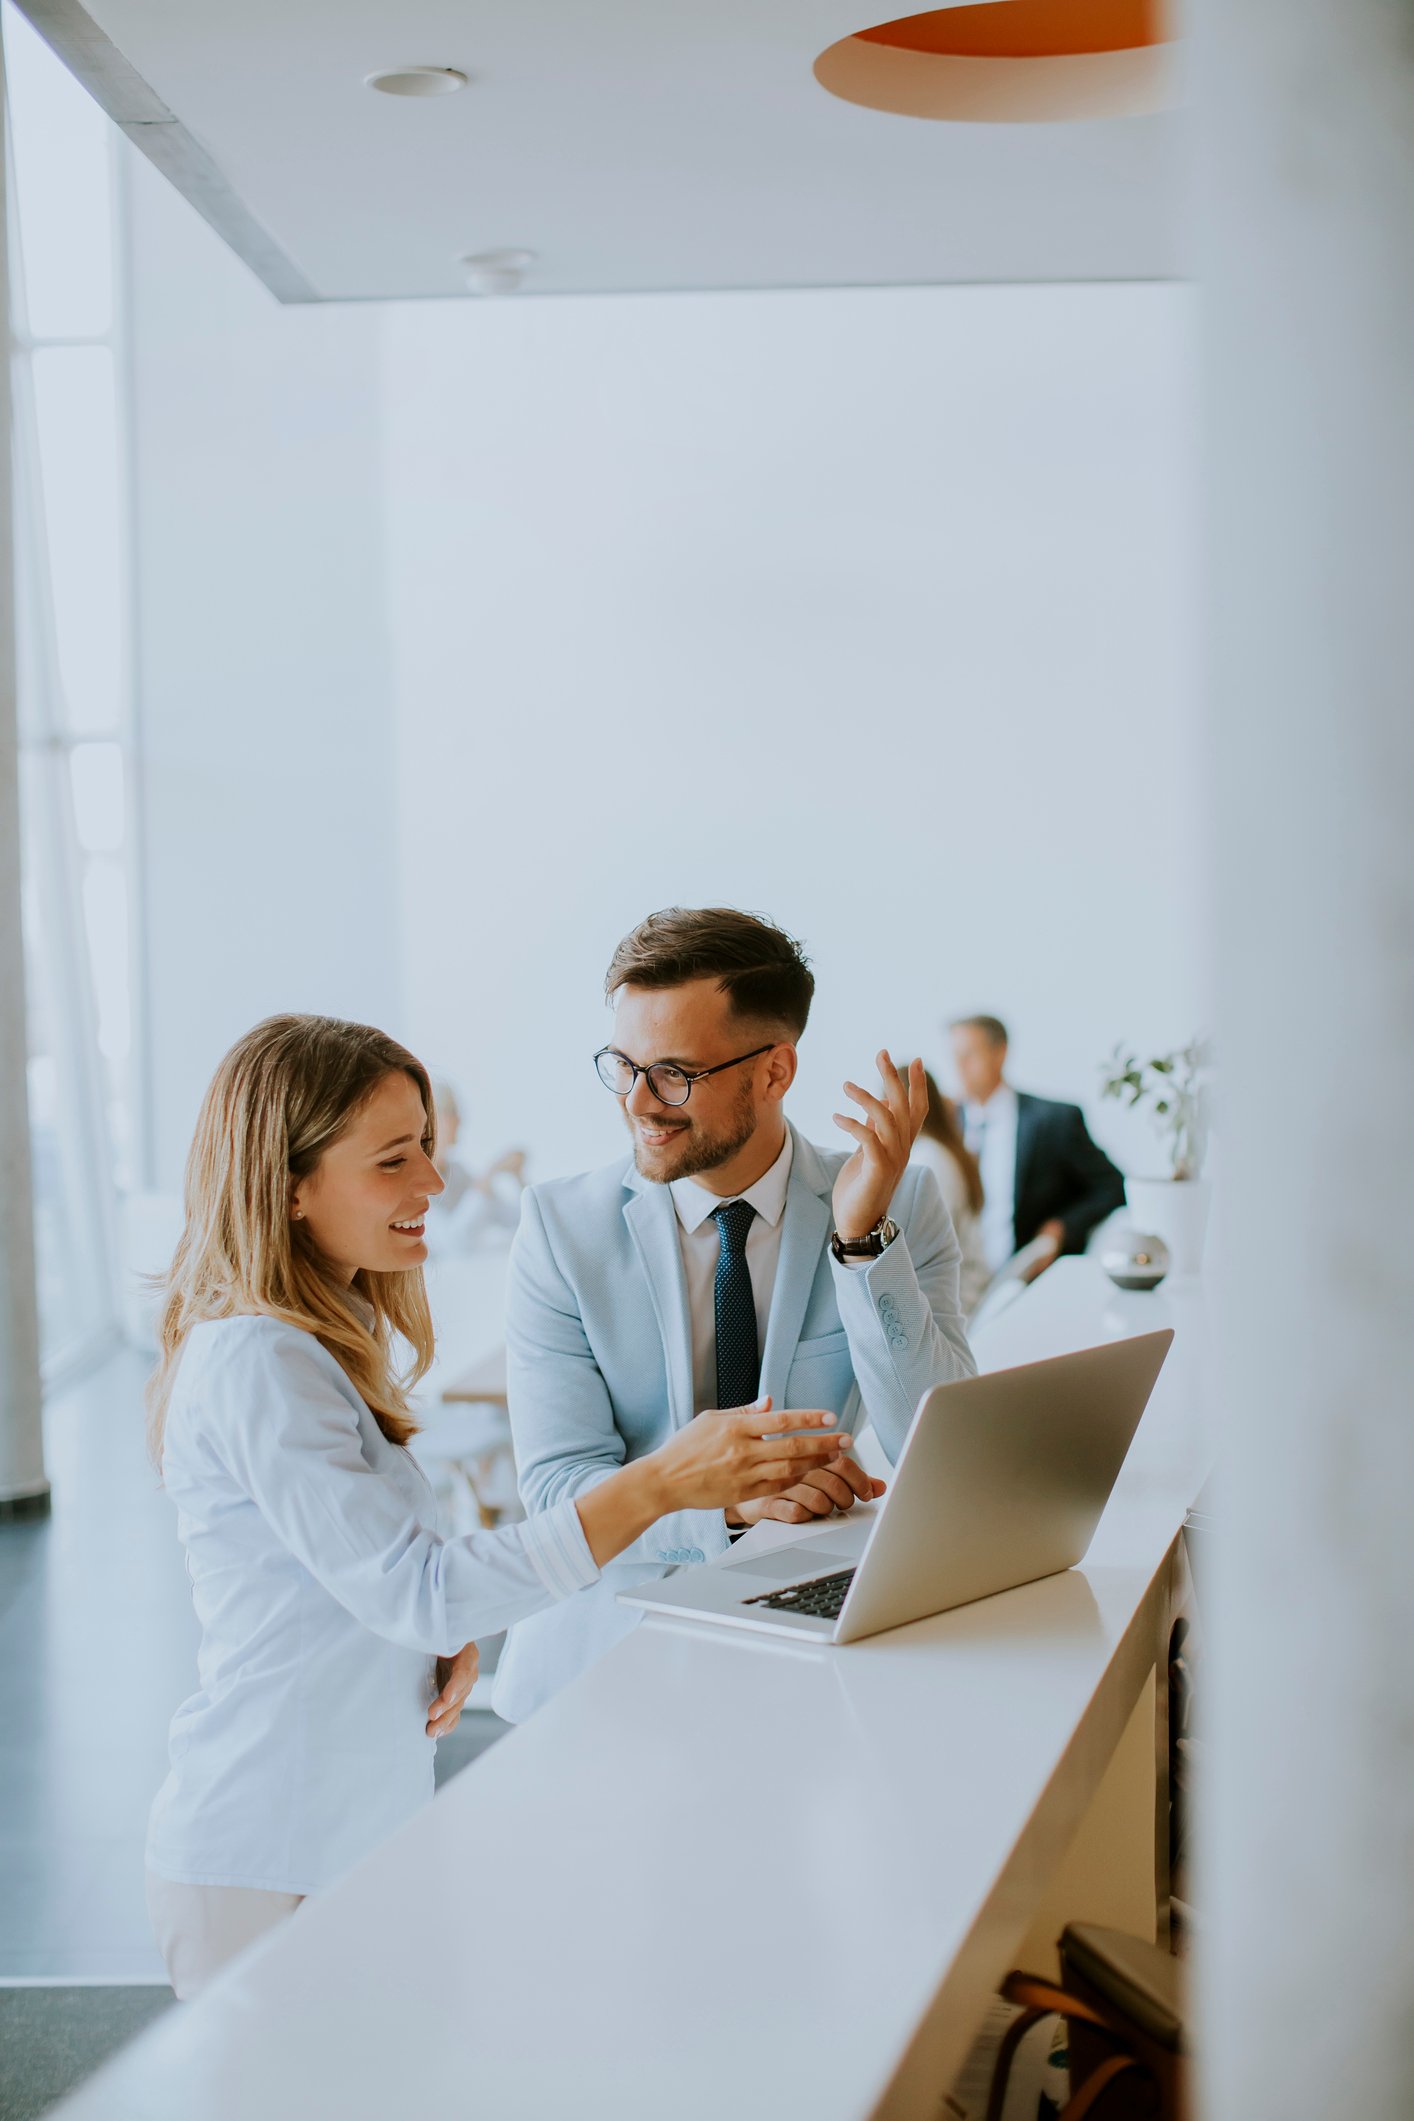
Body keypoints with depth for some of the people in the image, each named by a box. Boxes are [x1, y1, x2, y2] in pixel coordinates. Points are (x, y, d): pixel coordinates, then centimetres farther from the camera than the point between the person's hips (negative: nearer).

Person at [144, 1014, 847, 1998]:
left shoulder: (330, 1337, 9)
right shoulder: (257, 1363, -21)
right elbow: (415, 1592, -25)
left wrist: (450, 1638, -3)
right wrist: (658, 1483, -29)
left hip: (354, 1832, 9)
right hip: (270, 1872, -9)